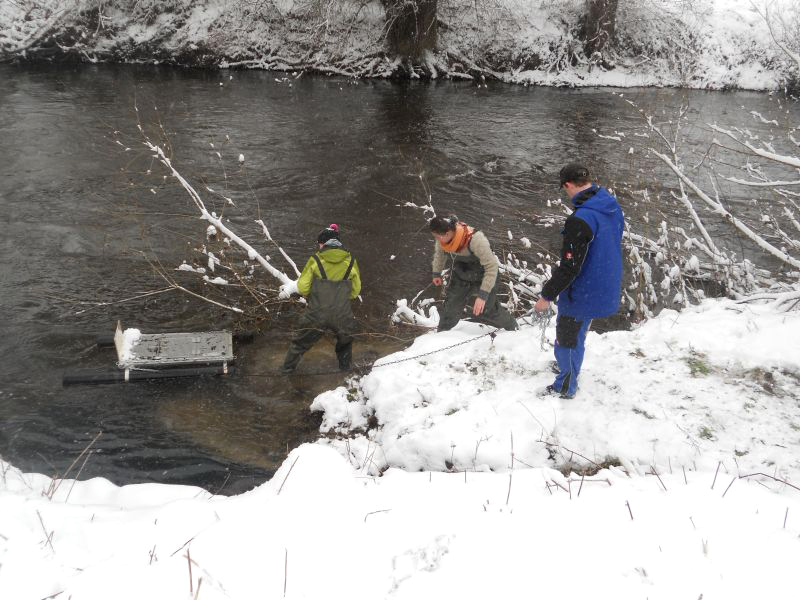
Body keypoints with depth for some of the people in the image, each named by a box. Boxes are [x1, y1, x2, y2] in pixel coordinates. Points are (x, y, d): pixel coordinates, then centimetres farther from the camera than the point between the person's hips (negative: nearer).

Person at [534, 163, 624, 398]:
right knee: (578, 335, 28)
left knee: (566, 340, 12)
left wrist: (547, 295, -17)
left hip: (582, 294, -8)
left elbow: (570, 267, -27)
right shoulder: (613, 208, -1)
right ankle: (568, 368, 48)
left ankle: (565, 388, 27)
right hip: (607, 289, 8)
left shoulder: (580, 220, -29)